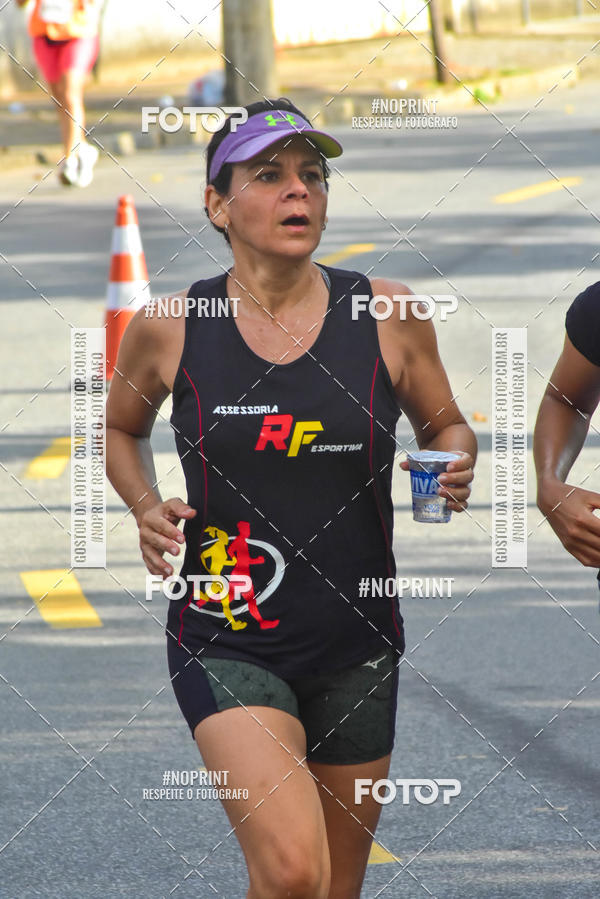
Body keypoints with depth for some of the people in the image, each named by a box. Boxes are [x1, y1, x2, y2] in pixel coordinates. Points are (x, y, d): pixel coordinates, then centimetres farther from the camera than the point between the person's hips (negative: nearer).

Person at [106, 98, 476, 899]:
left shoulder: (389, 317, -4)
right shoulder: (169, 330, -5)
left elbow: (447, 425, 13)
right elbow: (121, 428, 15)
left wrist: (455, 467, -9)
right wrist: (146, 507, -4)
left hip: (356, 647, 3)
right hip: (226, 644, -3)